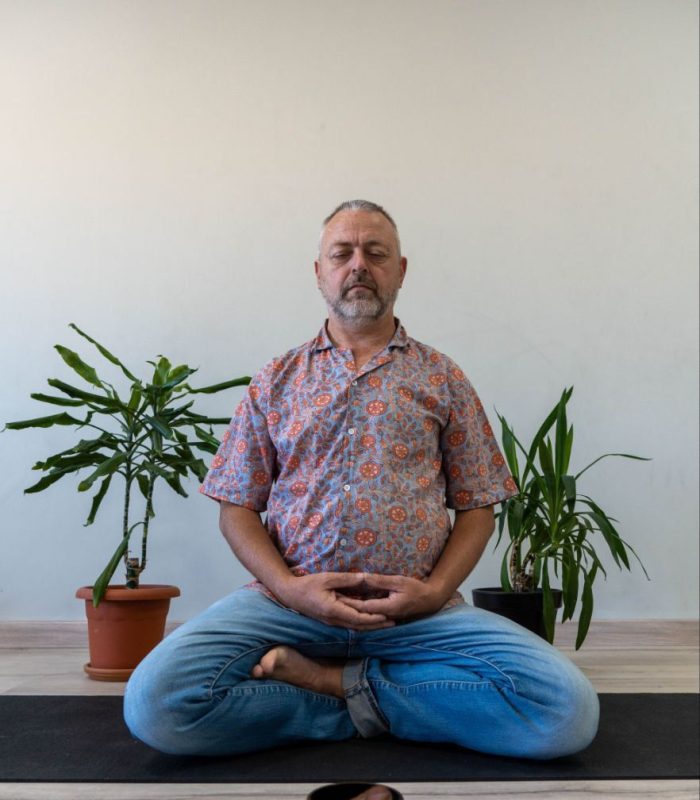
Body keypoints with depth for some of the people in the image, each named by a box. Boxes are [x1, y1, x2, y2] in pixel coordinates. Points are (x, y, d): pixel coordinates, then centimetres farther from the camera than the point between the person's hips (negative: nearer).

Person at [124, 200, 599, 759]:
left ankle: (327, 679, -9)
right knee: (154, 702, -26)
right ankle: (369, 703, -7)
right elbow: (238, 509, 10)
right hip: (290, 602, 0)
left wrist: (433, 590, -9)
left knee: (568, 708, -24)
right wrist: (290, 588, -9)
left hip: (420, 610, 1)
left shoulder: (443, 379, 12)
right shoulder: (276, 381, 14)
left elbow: (476, 507, 10)